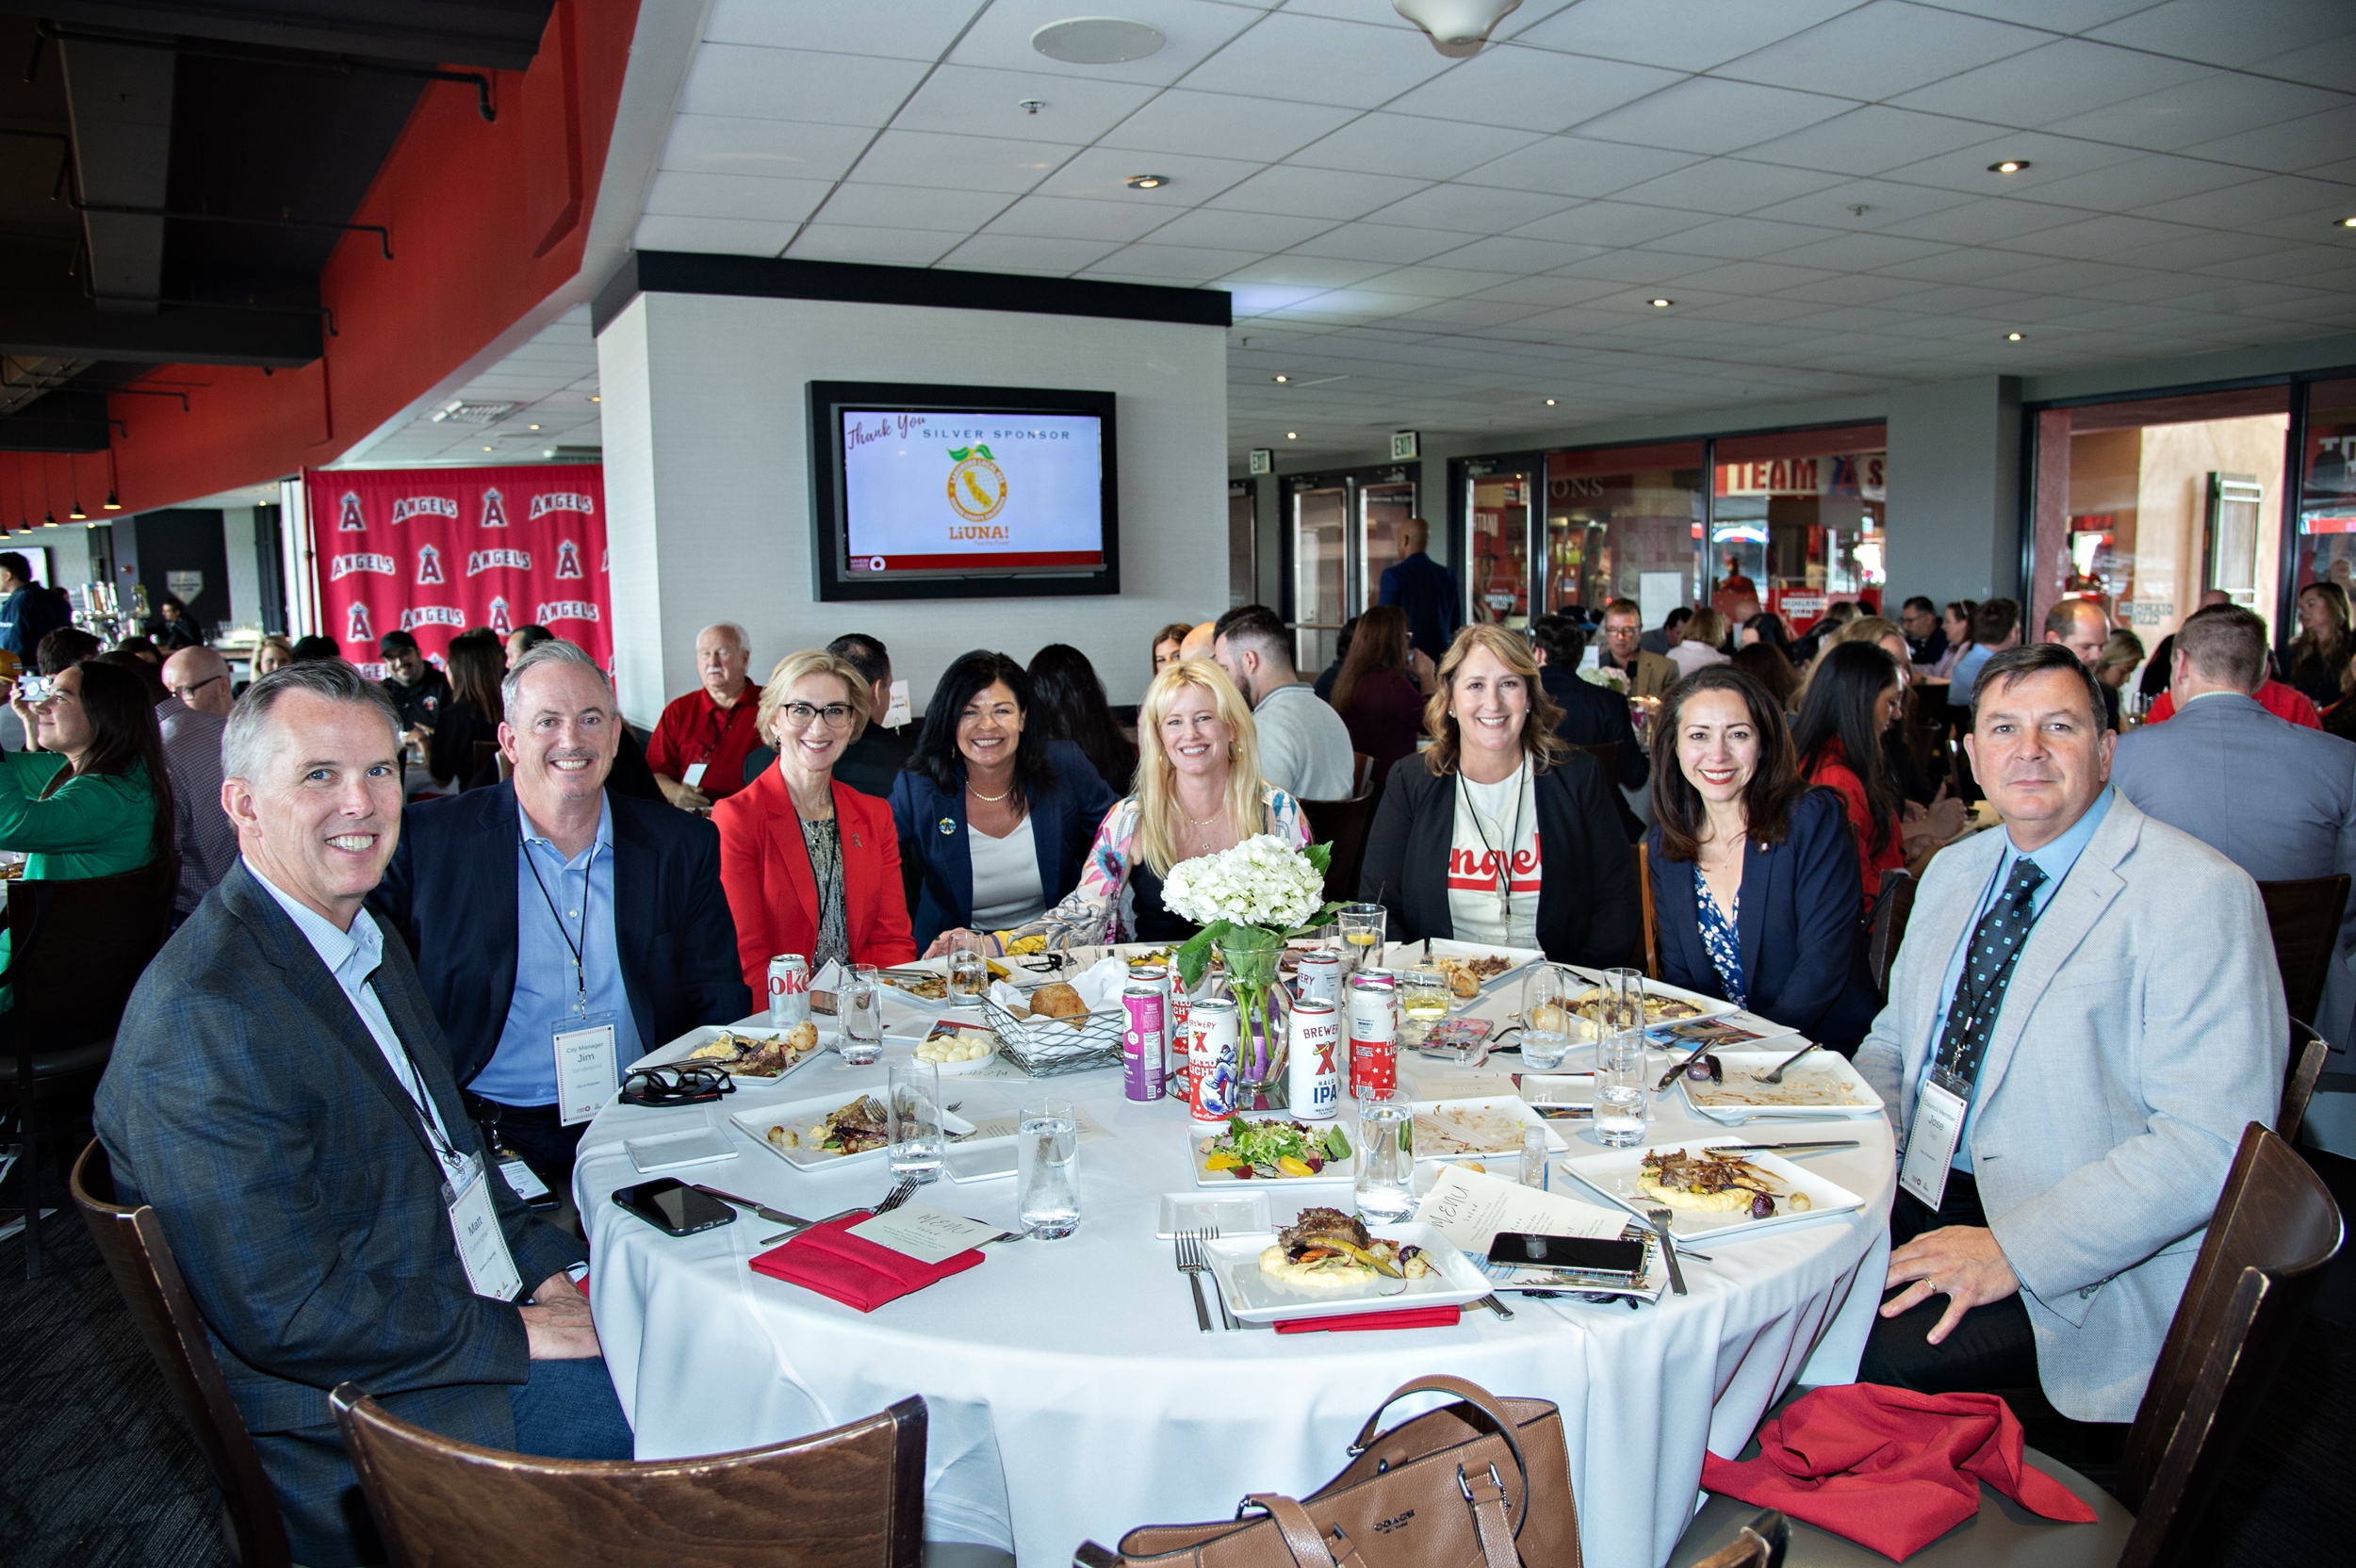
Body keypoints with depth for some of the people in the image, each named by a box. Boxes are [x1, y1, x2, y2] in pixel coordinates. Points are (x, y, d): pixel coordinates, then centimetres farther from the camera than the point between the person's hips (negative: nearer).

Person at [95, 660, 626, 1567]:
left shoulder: (366, 944, 7)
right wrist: (513, 1334, -18)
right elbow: (286, 1312, -25)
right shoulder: (202, 1021, -25)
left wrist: (546, 1262, 1)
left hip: (492, 1301, 9)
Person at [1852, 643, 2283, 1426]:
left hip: (2088, 1269, -6)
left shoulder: (2199, 897, -12)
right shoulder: (1953, 871, 11)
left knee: (1864, 1360, -27)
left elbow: (2212, 1144, -19)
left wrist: (2013, 1250, -24)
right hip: (1919, 1194, 7)